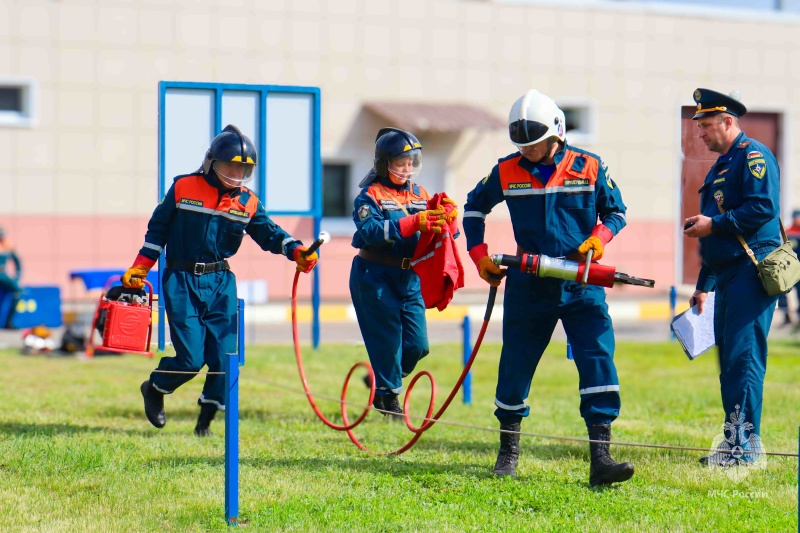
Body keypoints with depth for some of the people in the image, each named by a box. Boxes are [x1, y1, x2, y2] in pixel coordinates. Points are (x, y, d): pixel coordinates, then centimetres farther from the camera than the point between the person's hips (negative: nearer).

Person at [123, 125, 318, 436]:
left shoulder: (248, 203, 6)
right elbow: (158, 229, 6)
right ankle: (154, 389, 20)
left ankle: (206, 418, 11)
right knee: (191, 357, -10)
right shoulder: (184, 188, -1)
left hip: (220, 282, 4)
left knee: (224, 355, -5)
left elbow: (269, 233, 1)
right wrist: (140, 268, 3)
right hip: (181, 282, -3)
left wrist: (296, 251, -18)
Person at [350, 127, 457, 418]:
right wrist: (414, 223, -35)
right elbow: (371, 231, -25)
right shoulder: (370, 195, -7)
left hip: (408, 276, 6)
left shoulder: (419, 194, 10)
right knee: (387, 336, -5)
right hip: (374, 275, -6)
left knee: (417, 344, 4)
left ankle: (382, 380, 28)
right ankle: (388, 395, 11)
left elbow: (437, 232, 3)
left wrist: (446, 218, -20)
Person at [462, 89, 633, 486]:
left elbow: (616, 211, 11)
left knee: (599, 361, -13)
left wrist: (599, 238, -9)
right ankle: (508, 449, 26)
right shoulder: (506, 172, 2)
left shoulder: (589, 167, -1)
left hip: (581, 284, -1)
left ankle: (600, 459, -15)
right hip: (528, 285, 1)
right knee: (515, 367, 7)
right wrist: (479, 255, 8)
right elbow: (474, 207, 19)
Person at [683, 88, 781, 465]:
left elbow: (763, 208, -19)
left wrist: (713, 224, -14)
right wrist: (703, 285, 25)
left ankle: (746, 446, -13)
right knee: (728, 359, 8)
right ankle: (735, 444, 11)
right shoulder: (721, 166, 23)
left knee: (744, 356, -12)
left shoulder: (753, 155, -6)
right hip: (727, 275, 10)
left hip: (752, 271, -10)